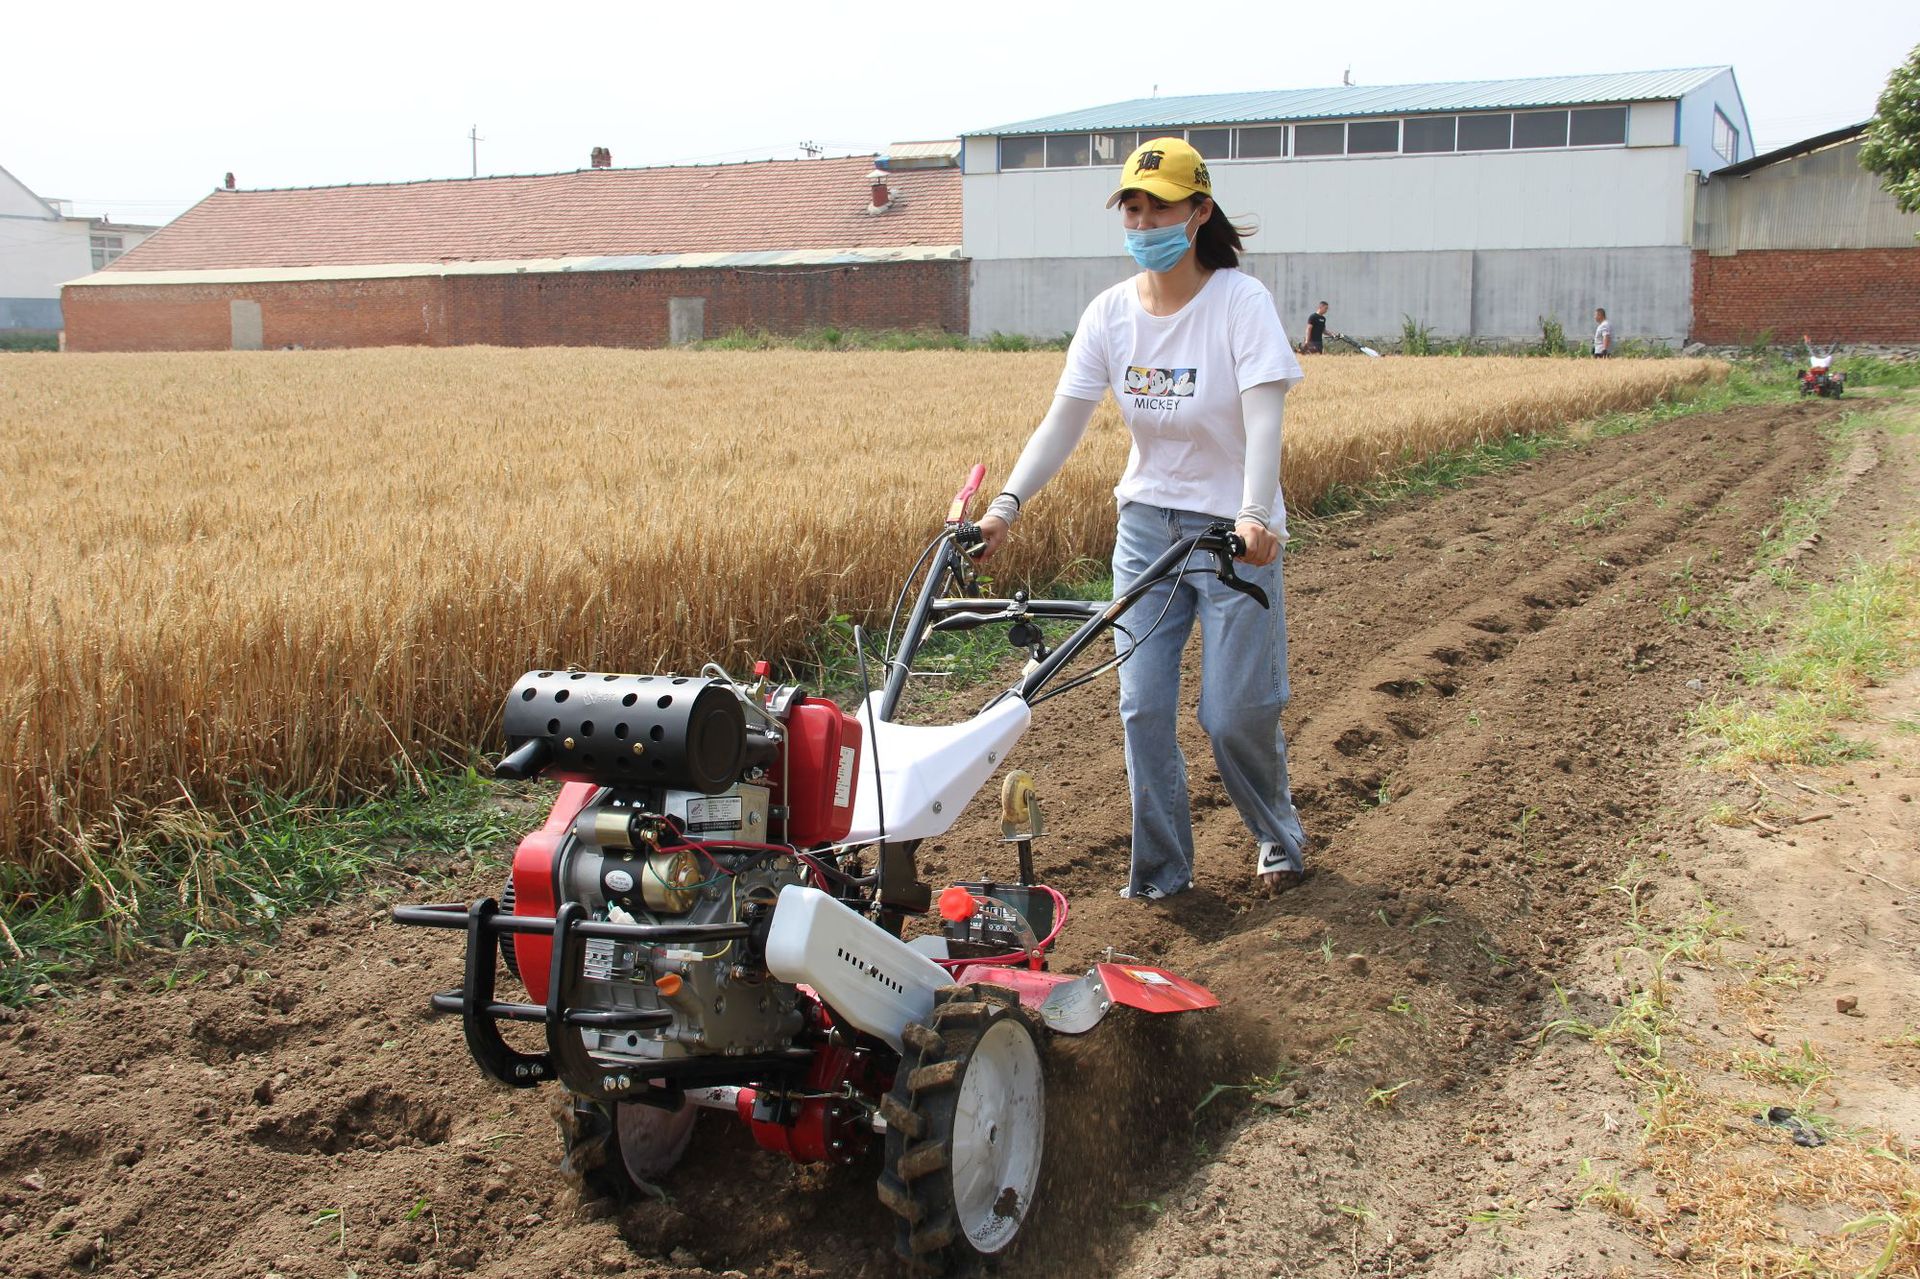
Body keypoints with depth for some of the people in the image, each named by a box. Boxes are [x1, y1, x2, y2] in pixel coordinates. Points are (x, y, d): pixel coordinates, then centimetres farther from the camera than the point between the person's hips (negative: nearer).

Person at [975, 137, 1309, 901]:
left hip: (1234, 530, -4)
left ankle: (1277, 839, 29)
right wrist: (1007, 504, -16)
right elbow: (1062, 423, -3)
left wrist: (1254, 515, -39)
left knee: (1236, 712, 0)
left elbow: (1264, 418, -24)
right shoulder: (1110, 313, -1)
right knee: (1142, 707, 1)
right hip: (1146, 522, 4)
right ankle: (1160, 867, 17)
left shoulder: (1240, 301, -14)